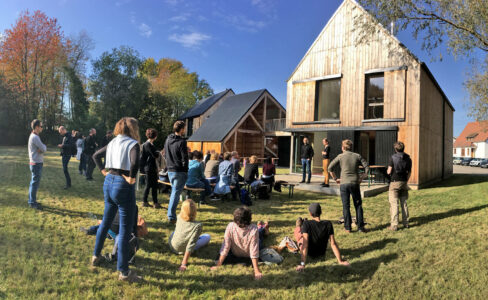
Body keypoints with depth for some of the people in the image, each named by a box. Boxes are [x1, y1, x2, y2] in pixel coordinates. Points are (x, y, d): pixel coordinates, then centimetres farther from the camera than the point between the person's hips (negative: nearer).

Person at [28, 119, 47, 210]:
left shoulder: (33, 136, 15)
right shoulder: (35, 137, -17)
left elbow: (44, 148, 11)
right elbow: (43, 149, -19)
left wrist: (43, 148, -11)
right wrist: (43, 147, 2)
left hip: (34, 163, 10)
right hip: (37, 163, -10)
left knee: (33, 183, 16)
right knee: (35, 183, -3)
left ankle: (31, 201, 26)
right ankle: (32, 203, 4)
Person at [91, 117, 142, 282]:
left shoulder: (112, 143, 11)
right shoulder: (132, 144, -13)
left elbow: (95, 155, 22)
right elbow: (134, 162, -32)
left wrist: (103, 171, 17)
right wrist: (131, 178, -17)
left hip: (108, 183, 8)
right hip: (123, 186, -8)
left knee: (106, 221, 26)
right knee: (125, 230, 0)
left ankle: (96, 256, 42)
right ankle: (123, 272, 8)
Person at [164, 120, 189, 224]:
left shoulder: (167, 140, 7)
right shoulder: (181, 142, -16)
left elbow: (165, 155, 15)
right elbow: (185, 159, -16)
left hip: (170, 170, 7)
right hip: (179, 171, -7)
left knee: (173, 191, 19)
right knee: (176, 193, -2)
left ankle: (172, 214, 24)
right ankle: (171, 216, 1)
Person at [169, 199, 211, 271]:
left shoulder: (179, 217, -19)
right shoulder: (197, 226, -33)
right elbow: (191, 245, -31)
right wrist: (184, 264, -27)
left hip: (171, 246, 4)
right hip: (181, 250, -4)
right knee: (207, 236, 11)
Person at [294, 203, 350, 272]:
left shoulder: (307, 224, -29)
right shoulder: (328, 224, -21)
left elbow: (305, 244, -33)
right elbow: (333, 244, -21)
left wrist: (302, 264, -33)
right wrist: (340, 261, -14)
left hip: (309, 253, -3)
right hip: (321, 254, 3)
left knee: (298, 230, 22)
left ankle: (299, 227, 56)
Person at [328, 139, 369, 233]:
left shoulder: (340, 156, 1)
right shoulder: (357, 156, 5)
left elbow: (330, 168, -1)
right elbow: (367, 168, 2)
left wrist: (335, 179, 6)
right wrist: (361, 178, 7)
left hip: (344, 184, -1)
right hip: (355, 183, 1)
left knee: (345, 206, 6)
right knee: (358, 205, 11)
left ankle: (347, 228, 9)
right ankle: (360, 227, 11)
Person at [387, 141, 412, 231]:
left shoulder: (393, 158, -9)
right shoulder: (408, 159, 5)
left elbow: (389, 171, -10)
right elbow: (409, 173, 9)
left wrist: (388, 171, 12)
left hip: (395, 182, -5)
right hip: (404, 183, 5)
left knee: (394, 204, -4)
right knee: (404, 203, 14)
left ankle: (394, 225, -6)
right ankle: (405, 223, 19)